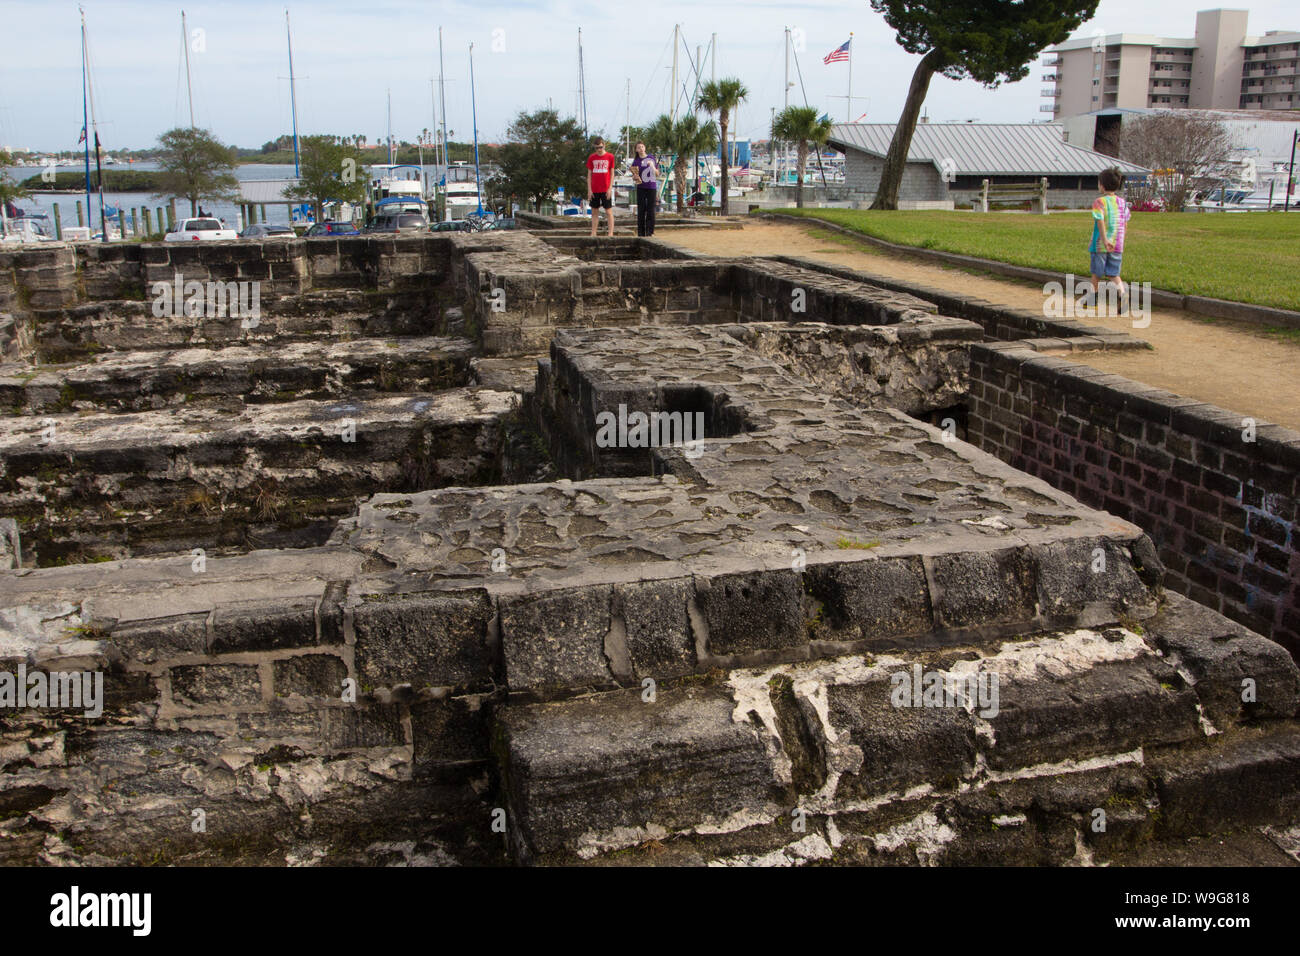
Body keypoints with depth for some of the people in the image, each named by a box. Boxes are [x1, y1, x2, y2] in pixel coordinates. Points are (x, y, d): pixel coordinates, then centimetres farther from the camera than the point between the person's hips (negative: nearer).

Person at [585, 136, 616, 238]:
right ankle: (593, 233, 10)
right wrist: (589, 190, 1)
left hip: (606, 190, -2)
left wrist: (610, 188, -5)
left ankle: (611, 233, -2)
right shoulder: (591, 157, 6)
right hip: (594, 190, 2)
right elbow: (589, 174, 8)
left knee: (609, 211, -3)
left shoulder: (610, 156, 1)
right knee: (594, 212, 6)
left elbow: (612, 173, 3)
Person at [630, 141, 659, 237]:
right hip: (641, 189, -1)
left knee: (651, 210, -1)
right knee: (641, 210, -2)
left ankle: (650, 232, 4)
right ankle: (640, 232, 3)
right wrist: (635, 177, -16)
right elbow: (633, 177, 7)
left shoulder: (652, 159, 8)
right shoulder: (636, 162, 3)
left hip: (652, 187, 1)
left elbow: (657, 174, 12)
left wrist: (652, 166, -6)